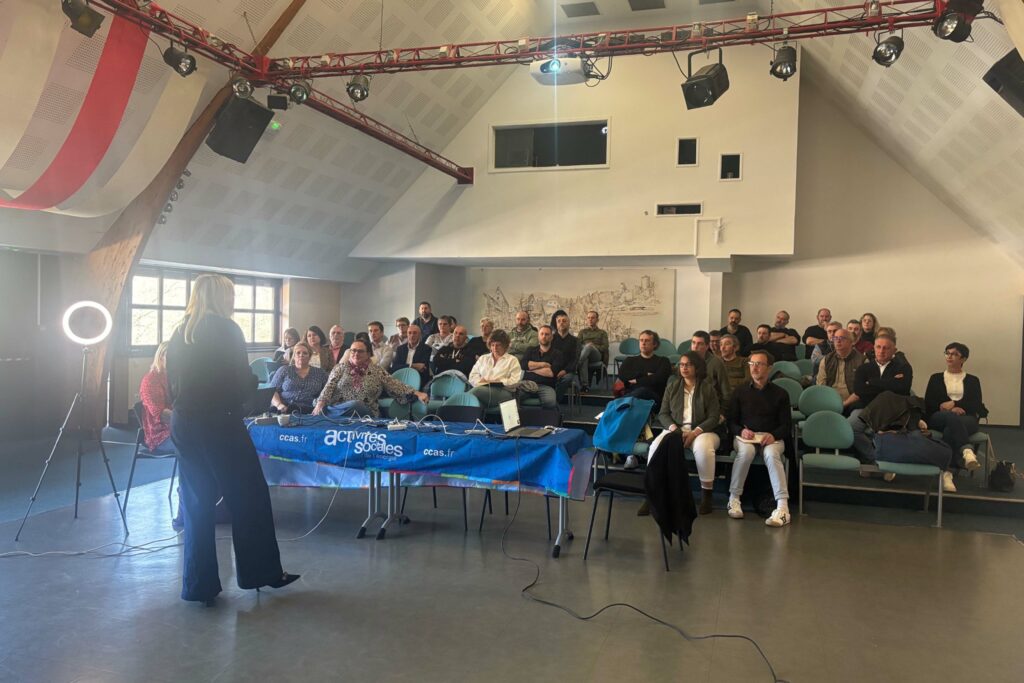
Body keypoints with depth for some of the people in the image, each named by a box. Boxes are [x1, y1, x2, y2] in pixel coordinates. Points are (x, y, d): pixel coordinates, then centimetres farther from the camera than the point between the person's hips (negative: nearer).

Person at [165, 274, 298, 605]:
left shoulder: (179, 333, 10)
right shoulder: (226, 329, -7)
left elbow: (173, 382, 12)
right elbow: (242, 382, -9)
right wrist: (254, 379, 10)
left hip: (183, 425, 6)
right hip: (219, 424, -6)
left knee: (196, 504, 12)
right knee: (250, 498, 7)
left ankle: (199, 585, 15)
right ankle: (261, 571, 17)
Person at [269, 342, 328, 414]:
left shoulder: (320, 373, 17)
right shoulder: (284, 370, 15)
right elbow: (272, 391, 8)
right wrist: (279, 405, -12)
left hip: (308, 412, 0)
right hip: (285, 410, 1)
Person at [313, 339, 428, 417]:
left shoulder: (378, 371, 14)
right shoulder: (341, 367, 15)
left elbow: (396, 387, 9)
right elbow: (329, 387, 4)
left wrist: (417, 393, -4)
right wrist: (320, 404, -14)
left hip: (366, 413, 1)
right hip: (338, 408, -1)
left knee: (356, 406, -35)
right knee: (354, 403, -35)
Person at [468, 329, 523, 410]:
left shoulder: (512, 360, 18)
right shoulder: (483, 358, 30)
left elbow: (514, 382, 3)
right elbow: (472, 377, 18)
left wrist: (496, 382, -3)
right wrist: (484, 382, -2)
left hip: (503, 392, -2)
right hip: (482, 388, 3)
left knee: (477, 391, -37)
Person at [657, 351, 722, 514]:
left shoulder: (708, 389, 6)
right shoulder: (672, 388, 15)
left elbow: (713, 418, -1)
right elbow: (663, 414, 10)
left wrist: (695, 432, -16)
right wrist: (673, 428, -11)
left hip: (702, 431, -2)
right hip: (676, 429, 2)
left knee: (703, 448, -38)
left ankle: (706, 493, -23)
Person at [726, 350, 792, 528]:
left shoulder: (780, 393, 10)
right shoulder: (740, 391, 14)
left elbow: (787, 425, 5)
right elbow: (731, 421, 11)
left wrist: (773, 435, -16)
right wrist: (741, 431, -12)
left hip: (771, 438, -1)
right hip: (745, 436, 1)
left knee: (771, 454, -36)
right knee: (746, 451, -36)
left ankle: (782, 507, -44)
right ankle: (733, 498, -25)